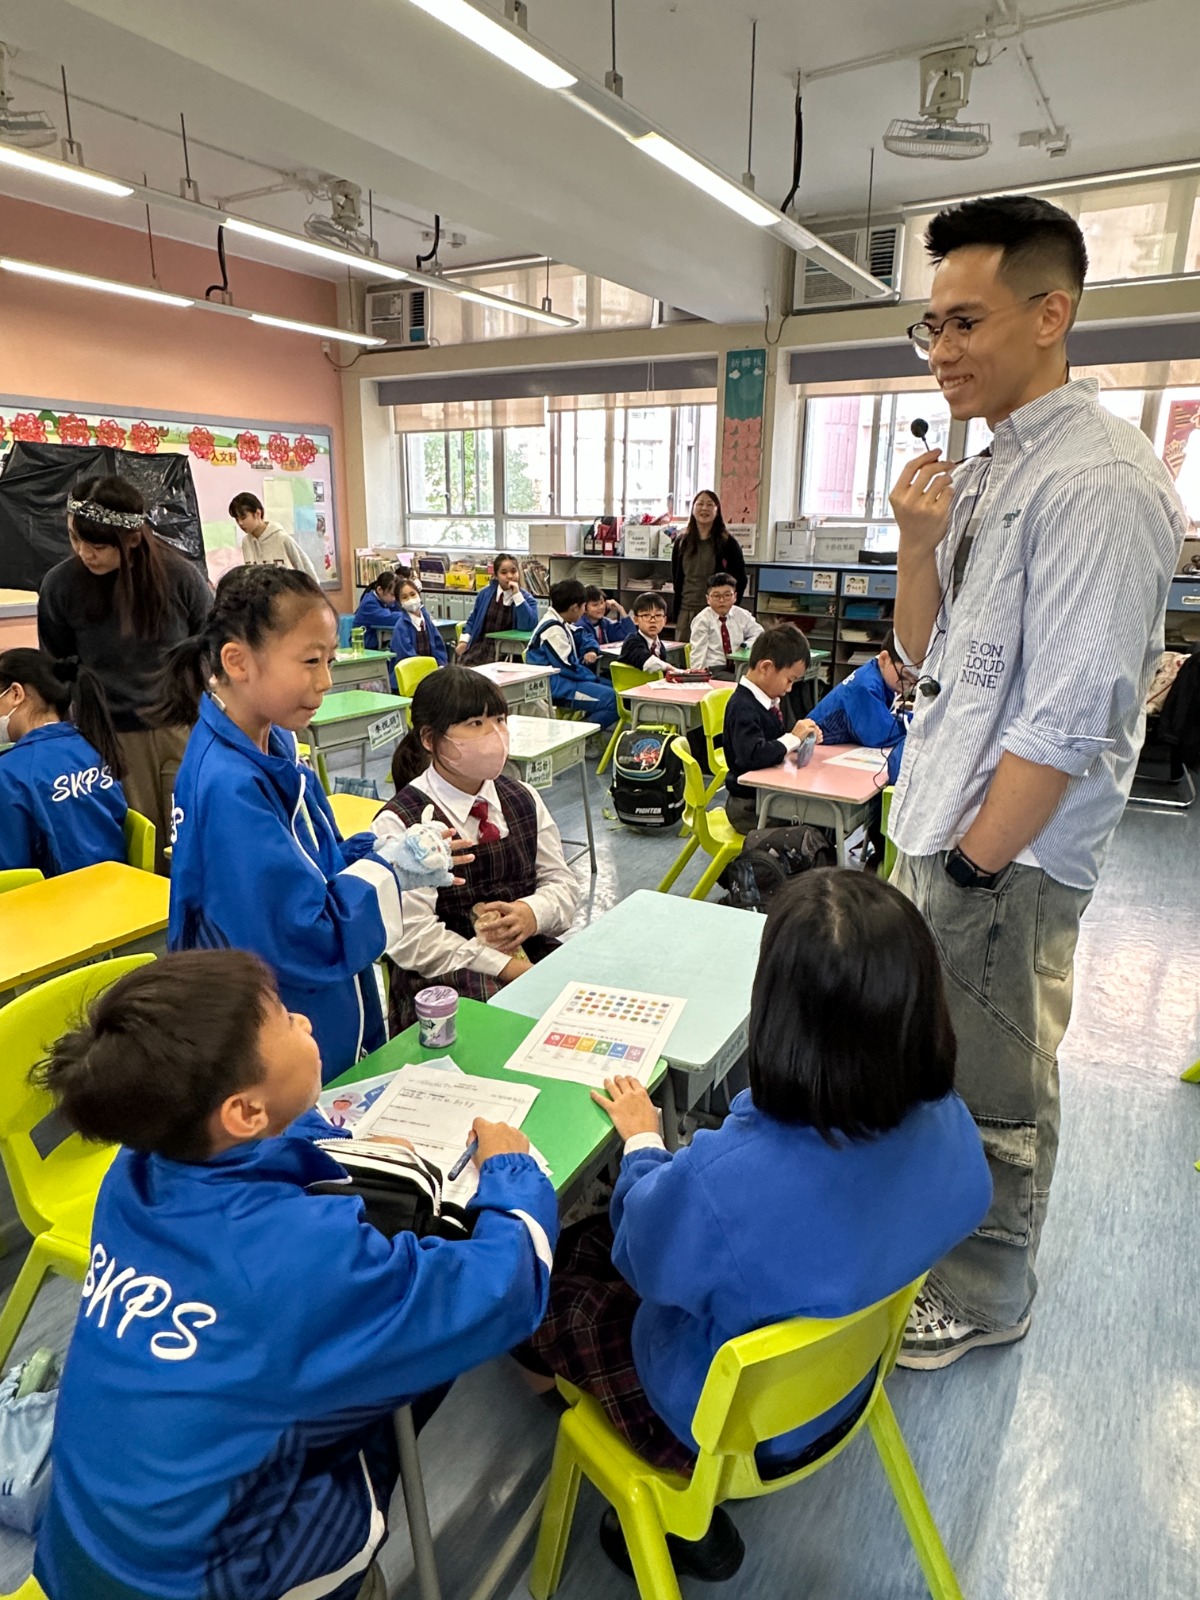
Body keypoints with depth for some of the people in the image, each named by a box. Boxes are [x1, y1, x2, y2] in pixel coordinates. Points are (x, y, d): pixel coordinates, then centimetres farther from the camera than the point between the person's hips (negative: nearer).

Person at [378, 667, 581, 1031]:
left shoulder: (523, 799, 11)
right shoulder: (399, 823, -9)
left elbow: (562, 882, 13)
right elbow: (413, 939, -15)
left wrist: (533, 912, -11)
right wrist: (507, 968, -20)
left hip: (532, 950, 7)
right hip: (444, 979, -6)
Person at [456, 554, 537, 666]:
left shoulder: (527, 599, 1)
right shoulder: (485, 593, 10)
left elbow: (529, 626, -18)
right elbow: (472, 620, 21)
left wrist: (517, 594, -17)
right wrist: (464, 641, 4)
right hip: (480, 646, 3)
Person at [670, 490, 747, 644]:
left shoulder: (728, 543, -1)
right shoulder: (682, 542, 9)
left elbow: (740, 579, 0)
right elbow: (676, 578, 15)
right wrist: (676, 609, 9)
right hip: (685, 612, 4)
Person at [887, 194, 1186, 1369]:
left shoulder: (1097, 484, -17)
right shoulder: (984, 473, 10)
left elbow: (1065, 722, -21)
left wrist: (971, 868, -17)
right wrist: (920, 545, -3)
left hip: (1005, 856, -8)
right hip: (941, 830, 8)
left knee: (994, 1093, 10)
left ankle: (983, 1296, 33)